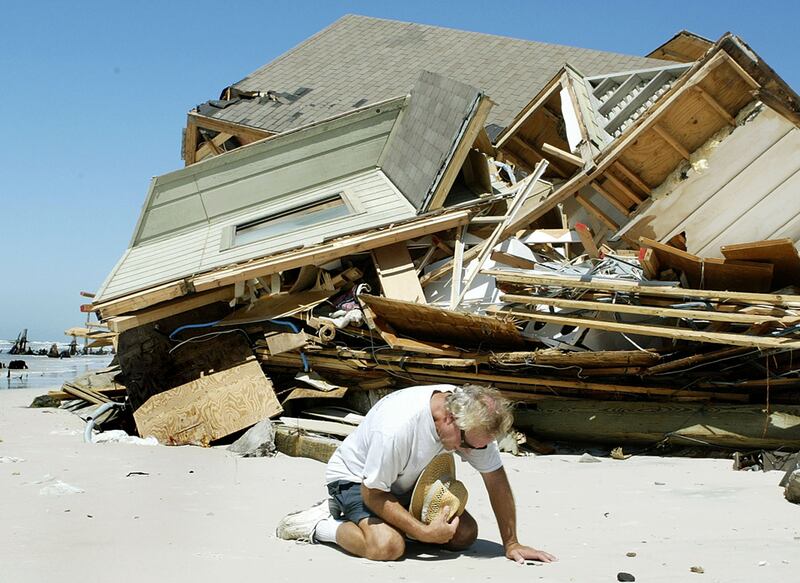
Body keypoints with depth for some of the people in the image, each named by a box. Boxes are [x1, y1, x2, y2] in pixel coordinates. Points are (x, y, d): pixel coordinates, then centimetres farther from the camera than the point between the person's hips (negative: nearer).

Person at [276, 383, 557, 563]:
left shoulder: (473, 420, -21)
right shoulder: (396, 427, -39)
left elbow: (496, 480, -10)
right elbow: (373, 494, -27)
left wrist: (511, 543, -12)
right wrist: (424, 532, -29)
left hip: (407, 481, 7)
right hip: (355, 476, -7)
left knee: (465, 534, -8)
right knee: (388, 546, -34)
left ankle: (391, 520, 9)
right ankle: (320, 525, -8)